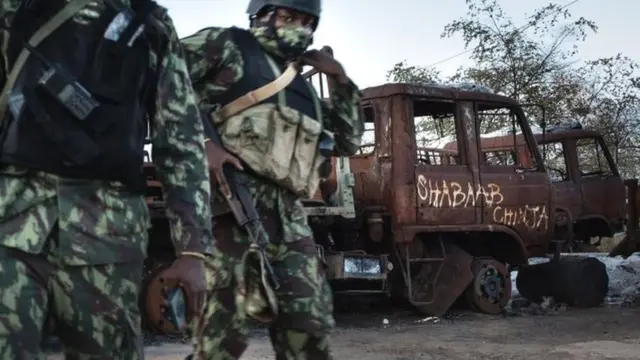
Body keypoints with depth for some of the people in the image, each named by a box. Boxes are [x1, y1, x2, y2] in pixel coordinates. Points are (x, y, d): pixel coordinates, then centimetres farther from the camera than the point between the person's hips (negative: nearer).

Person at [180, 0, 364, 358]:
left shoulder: (301, 86, 29)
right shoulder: (226, 45, 10)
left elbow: (349, 142, 31)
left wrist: (340, 78, 21)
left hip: (289, 217, 7)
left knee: (309, 331, 4)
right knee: (225, 330, -9)